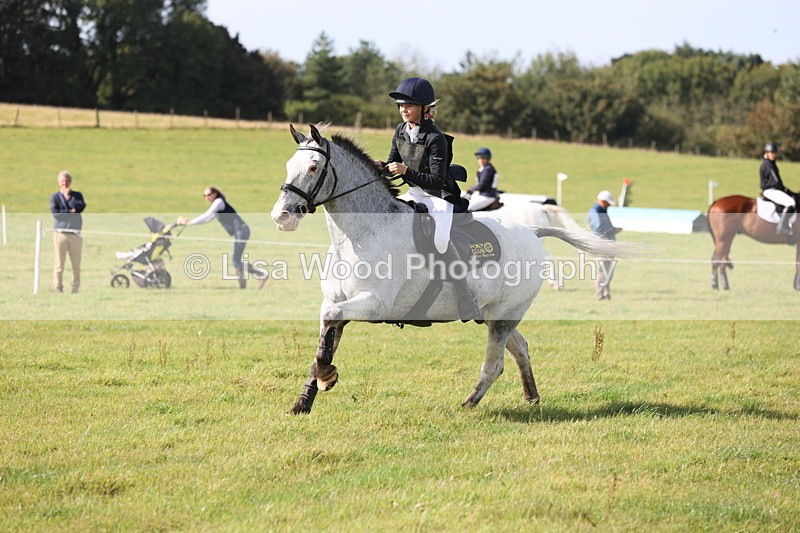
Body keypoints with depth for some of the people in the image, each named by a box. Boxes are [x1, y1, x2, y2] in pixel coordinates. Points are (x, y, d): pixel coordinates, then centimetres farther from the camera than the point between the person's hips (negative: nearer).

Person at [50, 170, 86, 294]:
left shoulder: (77, 195, 13)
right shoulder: (55, 197, 7)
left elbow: (81, 206, -7)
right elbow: (55, 213, -8)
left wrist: (68, 197, -7)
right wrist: (70, 211, -7)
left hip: (75, 233, 2)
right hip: (60, 233, -2)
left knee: (76, 264, 2)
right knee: (59, 263, -4)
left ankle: (75, 288, 9)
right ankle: (58, 288, 0)